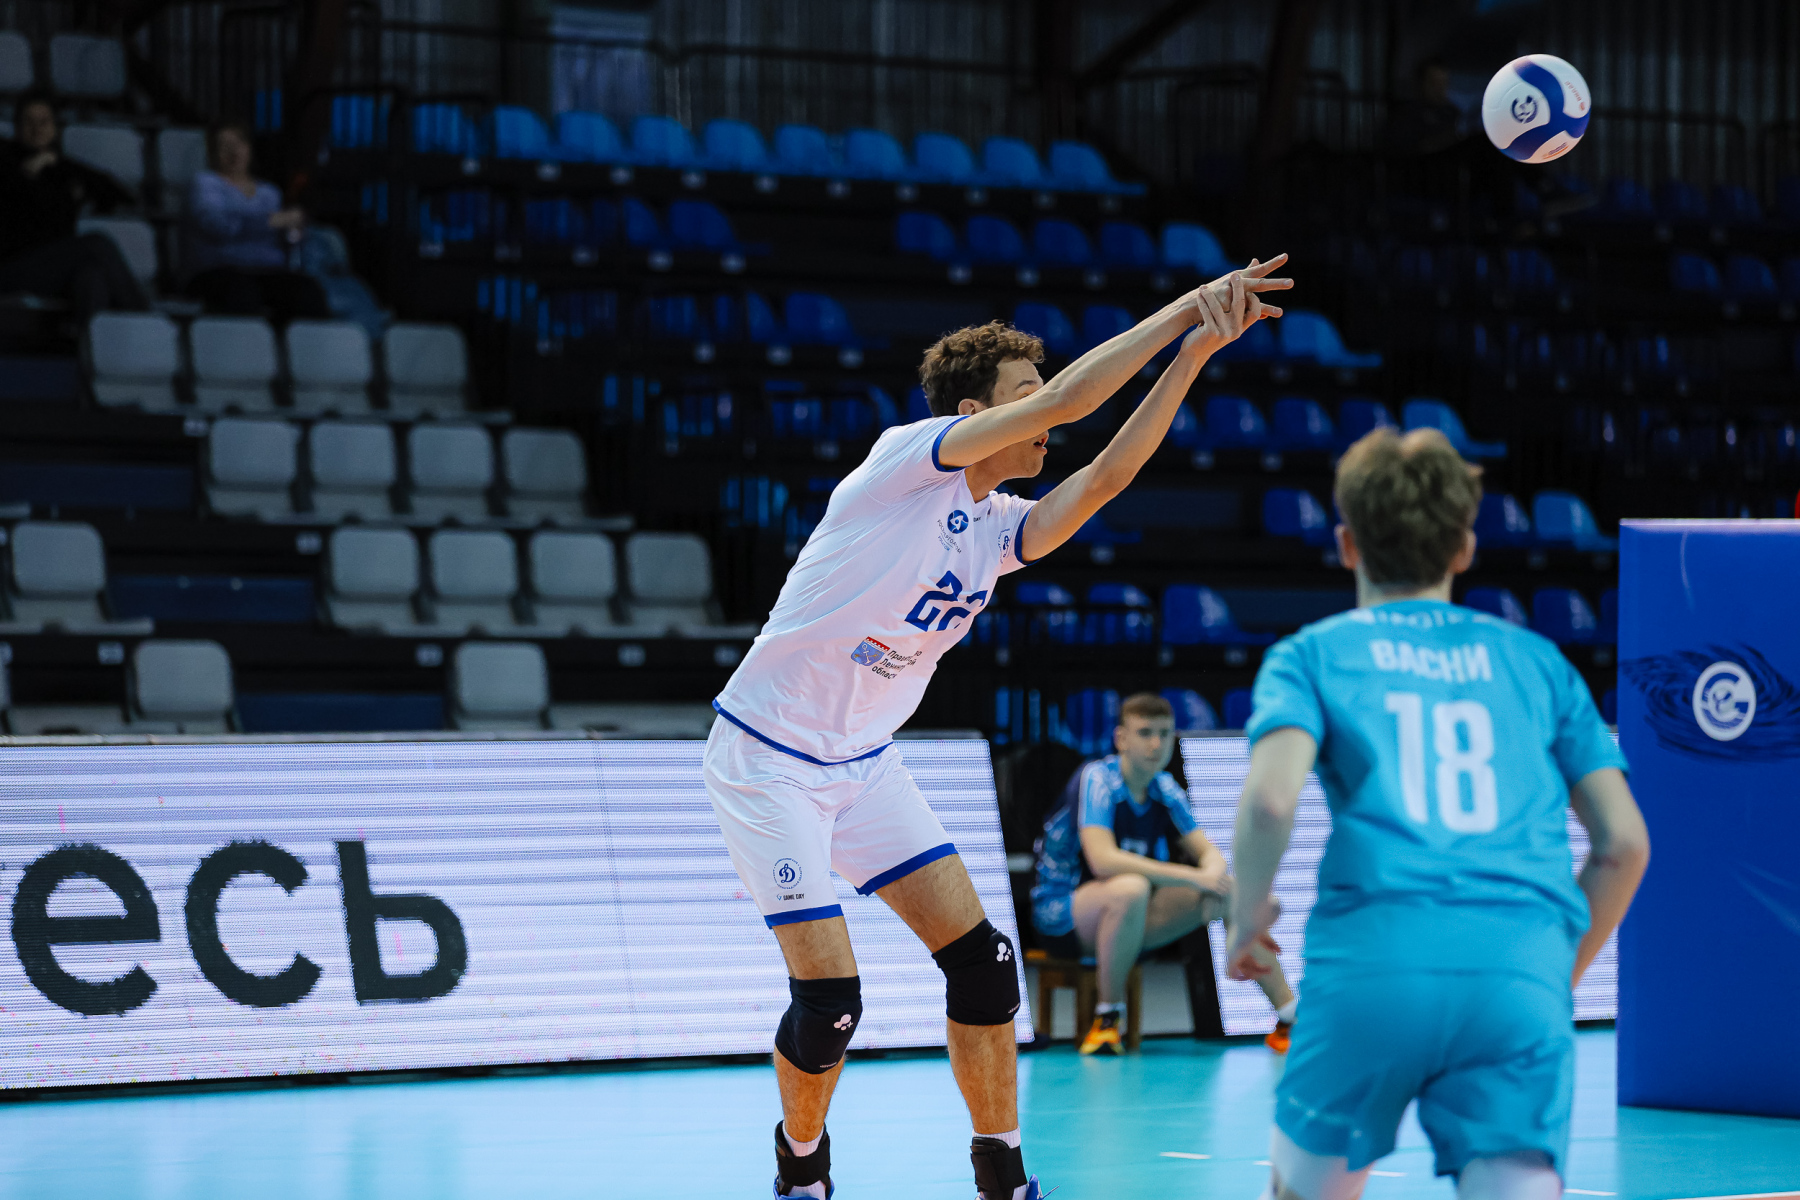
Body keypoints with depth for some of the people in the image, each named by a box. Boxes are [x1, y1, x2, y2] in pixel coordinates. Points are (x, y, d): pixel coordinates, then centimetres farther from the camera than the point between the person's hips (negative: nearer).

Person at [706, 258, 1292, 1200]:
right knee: (828, 999, -11)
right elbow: (1062, 400, -25)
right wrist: (1186, 307, -24)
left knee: (981, 960, -2)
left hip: (863, 762, 8)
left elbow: (1102, 476, -9)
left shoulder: (997, 529, 5)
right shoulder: (908, 459, -17)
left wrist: (1191, 355, -15)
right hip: (766, 758, -8)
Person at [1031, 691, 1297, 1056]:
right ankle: (1106, 1019, -24)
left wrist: (1212, 877, -23)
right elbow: (1103, 860, -32)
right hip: (1060, 916, -7)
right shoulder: (1095, 779, -18)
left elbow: (1209, 853, 4)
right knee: (1131, 887, -39)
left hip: (1127, 917, 7)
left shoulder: (1165, 789, 3)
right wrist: (1191, 877, -32)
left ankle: (1289, 1020, 1)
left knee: (1233, 890, -6)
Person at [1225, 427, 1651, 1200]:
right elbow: (1624, 843, 17)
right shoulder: (1536, 662, 22)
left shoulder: (1313, 655, 14)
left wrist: (1247, 916, 12)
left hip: (1371, 968, -1)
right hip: (1520, 976, 1)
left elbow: (1270, 800, -5)